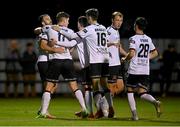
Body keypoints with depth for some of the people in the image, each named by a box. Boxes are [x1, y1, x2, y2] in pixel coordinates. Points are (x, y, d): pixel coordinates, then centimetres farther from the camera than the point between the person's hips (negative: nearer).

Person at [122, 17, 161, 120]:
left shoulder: (134, 39, -9)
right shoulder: (148, 39, 11)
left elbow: (131, 54, -20)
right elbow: (155, 53, 18)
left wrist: (125, 59, -2)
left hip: (134, 70, -5)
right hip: (145, 71, 5)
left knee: (130, 91, 10)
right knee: (142, 93, 7)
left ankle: (134, 114, 0)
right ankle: (155, 102, -24)